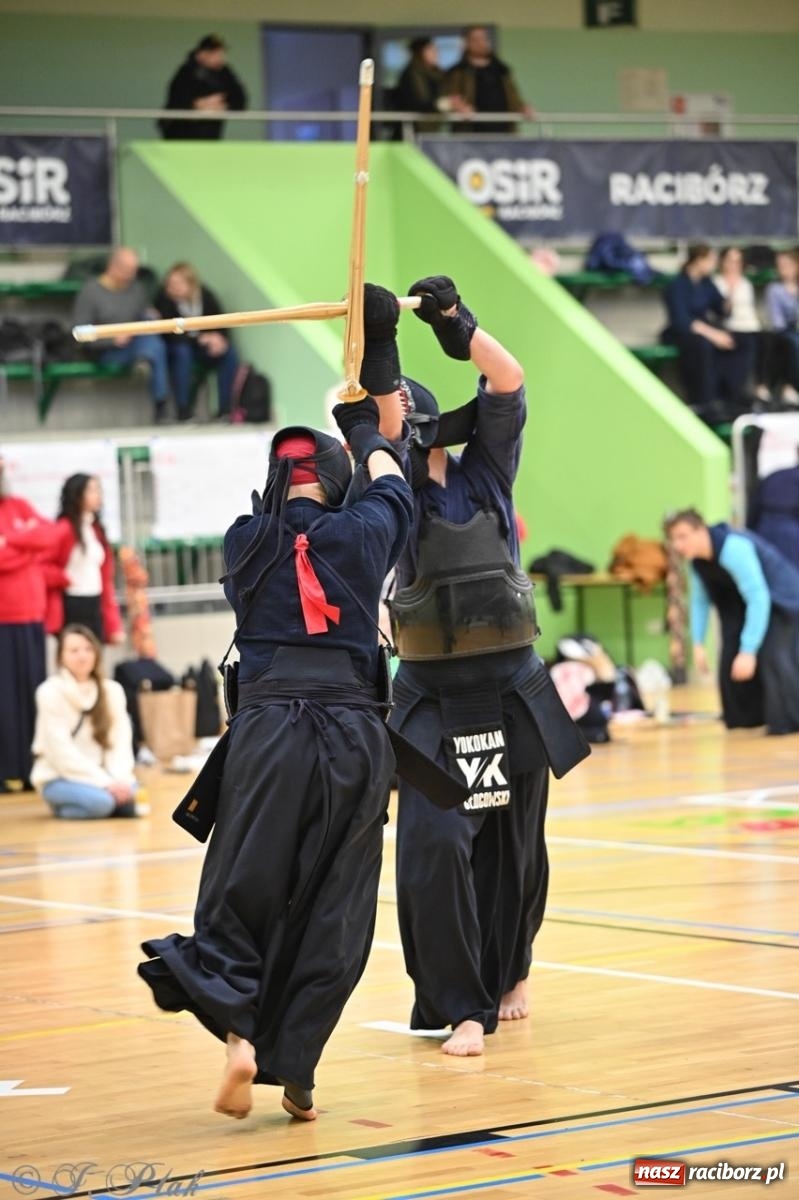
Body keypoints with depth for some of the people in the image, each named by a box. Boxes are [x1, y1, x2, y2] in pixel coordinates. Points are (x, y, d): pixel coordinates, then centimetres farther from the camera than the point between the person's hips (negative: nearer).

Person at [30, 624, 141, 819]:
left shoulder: (112, 691, 4)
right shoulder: (50, 692, -10)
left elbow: (120, 741, 0)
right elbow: (61, 751, -16)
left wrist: (119, 778, -20)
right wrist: (105, 782, -22)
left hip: (98, 774, 4)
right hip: (59, 778, -4)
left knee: (128, 790, -29)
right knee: (100, 801, -33)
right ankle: (62, 808, -3)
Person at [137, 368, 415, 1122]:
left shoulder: (246, 543, 6)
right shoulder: (360, 536, 5)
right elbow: (392, 490, 27)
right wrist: (365, 436, 47)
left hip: (268, 728, 0)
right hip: (355, 733, 0)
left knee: (244, 889, 5)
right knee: (333, 909, 6)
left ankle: (238, 1030, -17)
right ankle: (296, 1074, 4)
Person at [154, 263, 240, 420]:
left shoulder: (205, 295, -6)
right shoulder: (164, 299, -17)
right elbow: (170, 333, -23)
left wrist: (220, 338, -24)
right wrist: (200, 338, -31)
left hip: (203, 347, 4)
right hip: (174, 346, -4)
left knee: (229, 353, -21)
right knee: (182, 352, -37)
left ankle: (226, 409, -20)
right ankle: (183, 411, -34)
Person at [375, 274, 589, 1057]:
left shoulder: (483, 478, 1)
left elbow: (508, 382, -10)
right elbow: (376, 429, -21)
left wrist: (454, 320, -20)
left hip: (509, 688, 2)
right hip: (430, 698, -1)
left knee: (513, 847, 13)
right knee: (434, 844, -17)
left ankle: (508, 974, 38)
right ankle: (461, 1007, -10)